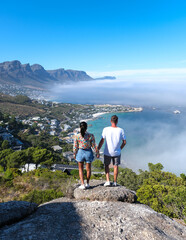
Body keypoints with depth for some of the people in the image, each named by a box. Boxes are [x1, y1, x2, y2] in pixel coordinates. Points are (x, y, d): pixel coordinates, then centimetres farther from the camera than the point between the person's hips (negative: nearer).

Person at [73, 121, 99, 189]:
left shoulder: (77, 136, -15)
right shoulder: (91, 135, -18)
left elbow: (75, 147, -6)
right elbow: (94, 146, -10)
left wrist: (74, 154, 10)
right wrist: (97, 153, 5)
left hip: (80, 153, 0)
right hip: (88, 153, 0)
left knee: (80, 169, 18)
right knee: (88, 169, 18)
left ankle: (83, 184, 16)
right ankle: (87, 184, 33)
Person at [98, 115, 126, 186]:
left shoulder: (106, 129, -14)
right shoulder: (121, 130, -8)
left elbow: (102, 141, -11)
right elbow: (124, 142, -2)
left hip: (107, 152, -1)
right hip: (117, 152, 1)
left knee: (106, 165, 19)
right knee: (115, 166, 16)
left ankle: (108, 181, 14)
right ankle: (115, 182, 24)